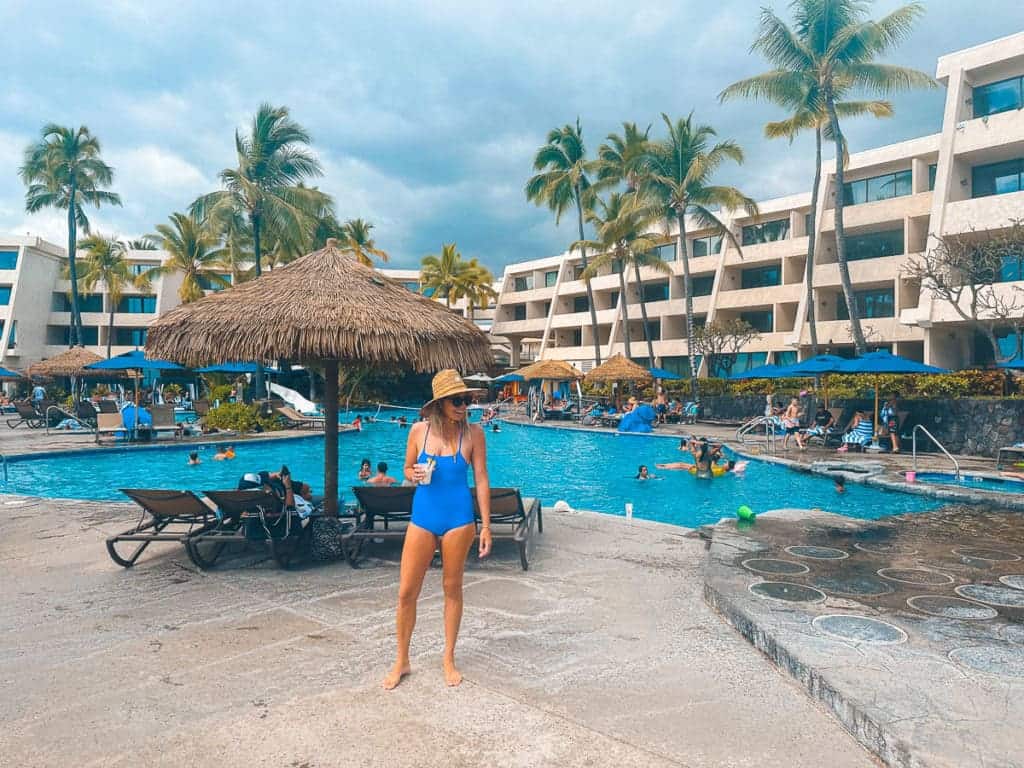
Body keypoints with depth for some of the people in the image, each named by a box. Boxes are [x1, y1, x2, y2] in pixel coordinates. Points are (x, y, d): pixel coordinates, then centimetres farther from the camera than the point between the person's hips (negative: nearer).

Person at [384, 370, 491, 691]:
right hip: (423, 517, 2)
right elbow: (407, 470, 10)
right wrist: (415, 474, -15)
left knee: (452, 589, 12)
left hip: (458, 519, -1)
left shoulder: (473, 433, -6)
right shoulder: (419, 430, -2)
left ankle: (449, 659, 31)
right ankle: (402, 661, 24)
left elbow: (481, 479, -4)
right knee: (406, 592, 4)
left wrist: (486, 525, -5)